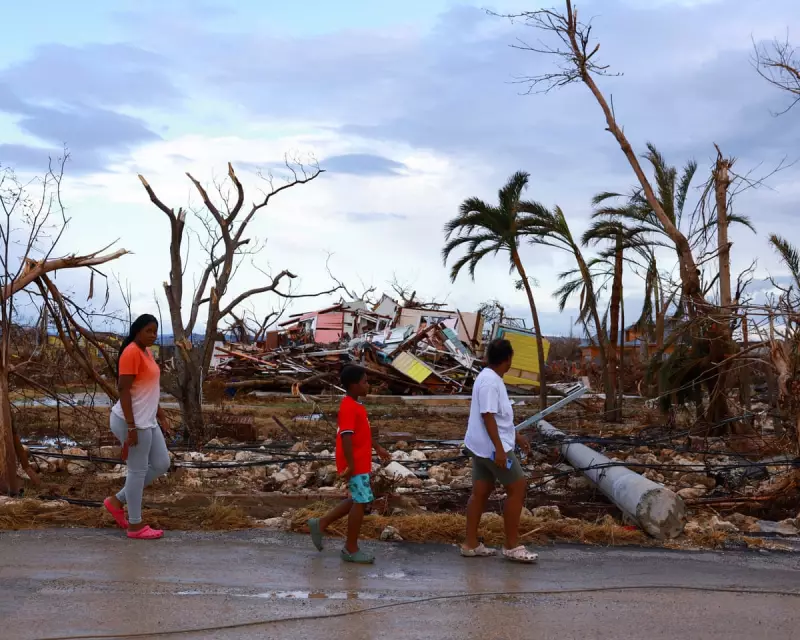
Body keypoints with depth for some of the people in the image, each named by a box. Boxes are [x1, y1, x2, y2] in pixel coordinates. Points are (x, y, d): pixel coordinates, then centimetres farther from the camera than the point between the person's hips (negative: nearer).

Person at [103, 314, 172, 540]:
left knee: (161, 465, 14)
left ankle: (117, 501, 23)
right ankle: (135, 525, 11)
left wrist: (160, 414, 23)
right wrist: (131, 427, -22)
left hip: (147, 421, 10)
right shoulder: (131, 353, -16)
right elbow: (124, 390, -20)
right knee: (138, 470, -1)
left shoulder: (146, 352, 14)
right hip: (134, 422, -10)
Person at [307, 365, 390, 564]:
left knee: (358, 500, 17)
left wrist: (377, 448, 28)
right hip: (356, 464, -10)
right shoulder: (349, 407, -19)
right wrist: (350, 464, -27)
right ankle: (351, 549, 6)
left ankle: (321, 524, 23)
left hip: (361, 462, 10)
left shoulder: (355, 405, 13)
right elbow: (346, 436, -25)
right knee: (361, 502, -3)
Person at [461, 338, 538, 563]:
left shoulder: (490, 378, 12)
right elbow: (488, 417, -24)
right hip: (492, 447, -10)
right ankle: (512, 546, 2)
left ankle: (471, 544, 17)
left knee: (481, 492, 12)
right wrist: (499, 449, -25)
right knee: (517, 487, -3)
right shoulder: (490, 382, -19)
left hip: (482, 447, 10)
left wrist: (515, 436, 26)